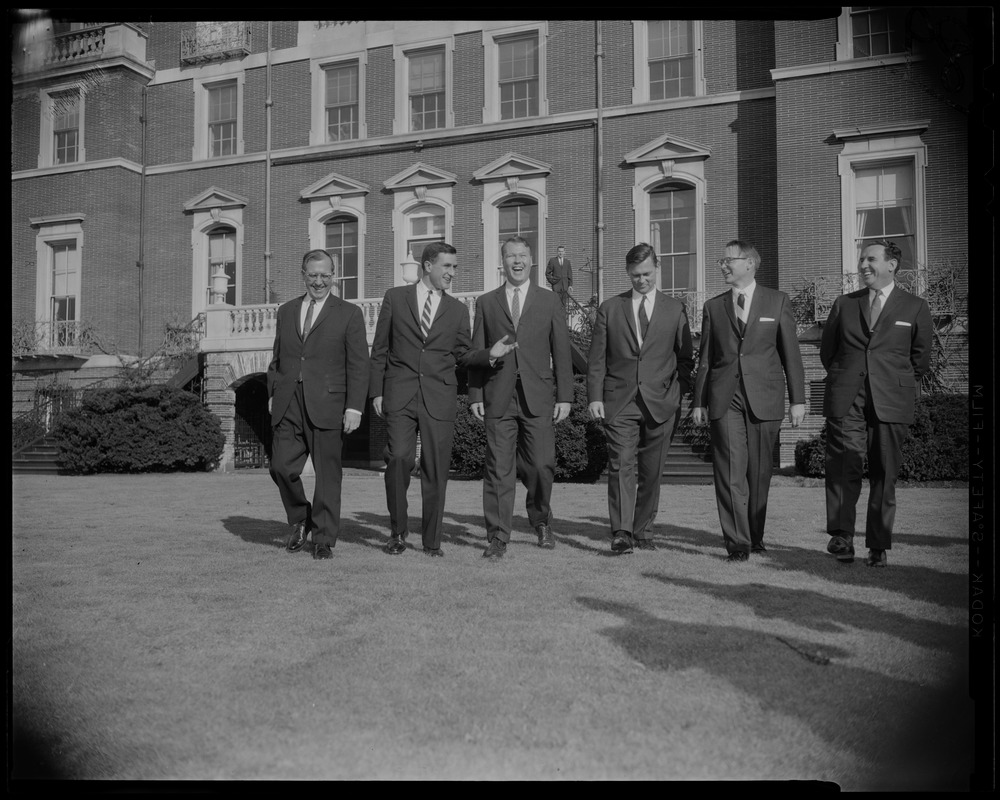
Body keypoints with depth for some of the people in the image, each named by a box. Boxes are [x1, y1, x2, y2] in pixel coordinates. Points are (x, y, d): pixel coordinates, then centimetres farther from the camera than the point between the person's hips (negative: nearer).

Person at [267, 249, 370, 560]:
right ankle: (299, 521, 22)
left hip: (327, 405, -3)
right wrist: (272, 393, 8)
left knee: (327, 475, 0)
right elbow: (276, 358, 21)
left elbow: (358, 365, -2)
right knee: (282, 467, -4)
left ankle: (324, 540, 13)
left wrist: (354, 407, -10)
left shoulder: (349, 313, 4)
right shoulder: (286, 311, 17)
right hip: (288, 406, 3)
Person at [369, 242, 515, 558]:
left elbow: (463, 356, 14)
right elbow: (379, 349, 8)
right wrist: (376, 391, 2)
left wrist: (490, 353, -5)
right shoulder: (395, 297, 8)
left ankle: (432, 541, 14)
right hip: (399, 394, -1)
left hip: (440, 398, 2)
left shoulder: (458, 310, 13)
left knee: (436, 469, 1)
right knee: (399, 458, -15)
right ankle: (398, 530, 5)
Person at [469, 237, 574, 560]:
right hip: (498, 397, 0)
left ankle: (541, 522, 25)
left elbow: (561, 352, 8)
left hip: (538, 397, 0)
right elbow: (476, 352, 9)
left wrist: (565, 396, 1)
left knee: (541, 465, -1)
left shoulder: (549, 301, 11)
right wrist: (475, 396, 0)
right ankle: (497, 537, 5)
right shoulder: (486, 303, 12)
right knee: (499, 468, -2)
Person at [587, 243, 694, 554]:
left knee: (651, 470, 5)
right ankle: (621, 532, -12)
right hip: (619, 402, -1)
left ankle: (643, 531, 17)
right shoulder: (609, 308, 9)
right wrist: (595, 396, -3)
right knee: (622, 465, -11)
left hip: (660, 403, 1)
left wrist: (678, 393, 1)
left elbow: (685, 358, 12)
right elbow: (597, 357, 6)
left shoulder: (675, 309, 10)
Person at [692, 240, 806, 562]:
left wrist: (797, 399, 1)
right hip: (724, 399, 1)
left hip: (764, 398, -1)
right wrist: (699, 401, 7)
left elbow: (791, 353, 6)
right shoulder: (713, 307, 13)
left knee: (759, 472, 5)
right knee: (730, 471, -7)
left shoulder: (777, 301, 8)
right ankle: (737, 542, -5)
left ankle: (755, 536, 20)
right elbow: (705, 358, 13)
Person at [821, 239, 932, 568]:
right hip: (845, 401, 1)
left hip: (891, 402, -1)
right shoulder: (844, 304, 13)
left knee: (884, 475, 2)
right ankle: (841, 535, -5)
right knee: (843, 468, -10)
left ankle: (878, 547, 10)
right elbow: (827, 350, 20)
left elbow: (920, 359, 13)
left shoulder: (915, 308, 8)